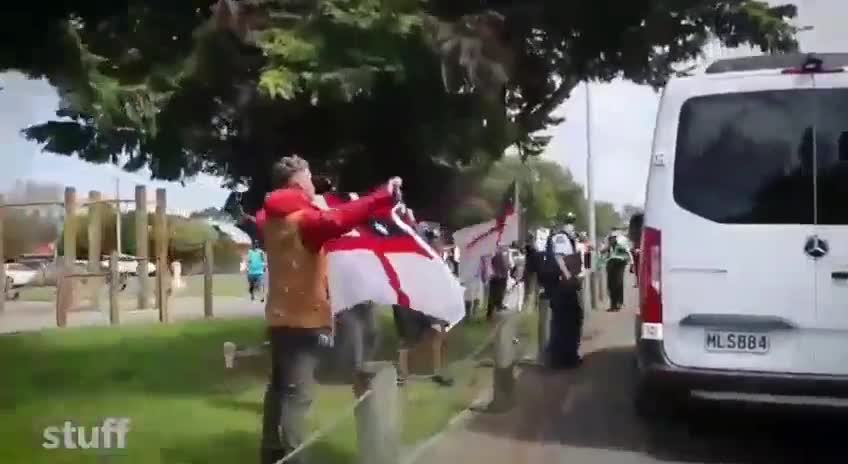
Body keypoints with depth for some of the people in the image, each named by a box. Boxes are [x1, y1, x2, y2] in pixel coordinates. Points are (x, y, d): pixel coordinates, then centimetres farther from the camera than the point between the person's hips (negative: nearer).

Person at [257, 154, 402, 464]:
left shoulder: (274, 218, 10)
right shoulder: (302, 218, -17)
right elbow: (335, 221, -36)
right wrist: (383, 197, -37)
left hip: (282, 316, 9)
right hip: (304, 318, -9)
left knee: (281, 388, 17)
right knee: (296, 394, -10)